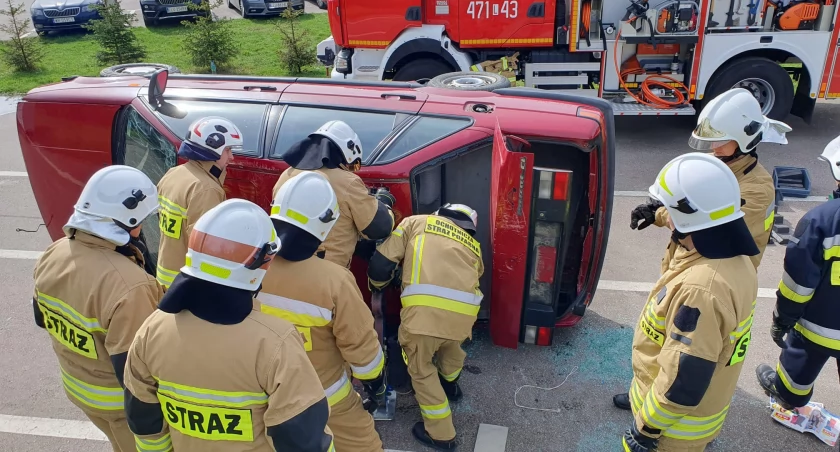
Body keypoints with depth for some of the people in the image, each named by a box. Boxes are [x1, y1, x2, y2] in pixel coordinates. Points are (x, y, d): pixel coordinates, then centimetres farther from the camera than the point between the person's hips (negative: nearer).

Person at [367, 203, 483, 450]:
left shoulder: (416, 222, 21)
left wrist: (376, 288, 34)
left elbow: (381, 263, 14)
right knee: (451, 344, 37)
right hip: (464, 311, 4)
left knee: (421, 369, 19)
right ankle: (450, 386, 61)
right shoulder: (472, 244, 30)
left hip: (425, 307, -4)